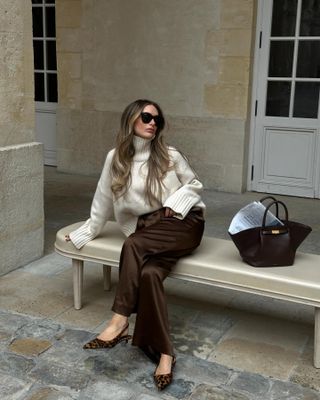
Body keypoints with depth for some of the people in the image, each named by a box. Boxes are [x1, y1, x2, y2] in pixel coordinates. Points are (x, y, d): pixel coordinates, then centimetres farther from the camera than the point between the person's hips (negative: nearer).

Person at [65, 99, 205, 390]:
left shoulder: (170, 156, 0)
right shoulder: (115, 159, 5)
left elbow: (194, 185, 11)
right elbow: (104, 200, 14)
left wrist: (176, 204, -8)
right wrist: (86, 232, 18)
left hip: (183, 225, -2)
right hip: (149, 232, 2)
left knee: (134, 244, -31)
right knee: (149, 272, -30)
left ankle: (120, 321, -24)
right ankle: (164, 353, -26)